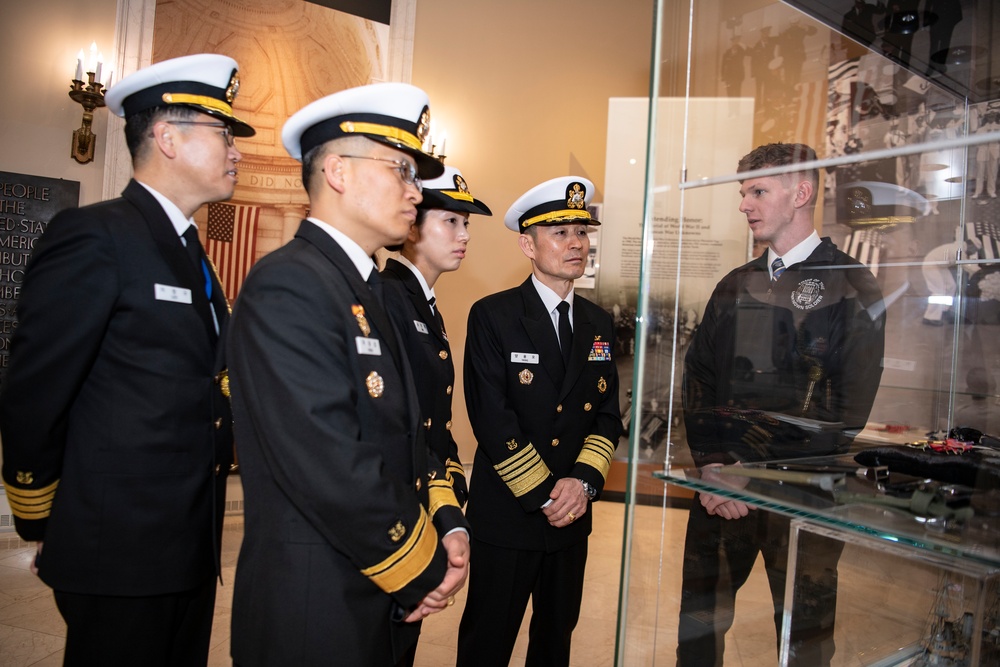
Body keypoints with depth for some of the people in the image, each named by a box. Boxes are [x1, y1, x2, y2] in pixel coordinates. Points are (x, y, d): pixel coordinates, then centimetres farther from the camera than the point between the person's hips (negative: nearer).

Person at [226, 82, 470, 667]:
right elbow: (331, 467, -27)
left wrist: (447, 525, -2)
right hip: (317, 615, -9)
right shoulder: (288, 284, -20)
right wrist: (422, 571, -14)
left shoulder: (370, 290, 10)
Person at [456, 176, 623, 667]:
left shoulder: (598, 324, 7)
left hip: (573, 516, 5)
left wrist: (583, 481, -10)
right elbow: (492, 419, -15)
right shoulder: (491, 316, -9)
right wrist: (544, 495, -15)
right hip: (505, 515, -5)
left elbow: (608, 414, 5)